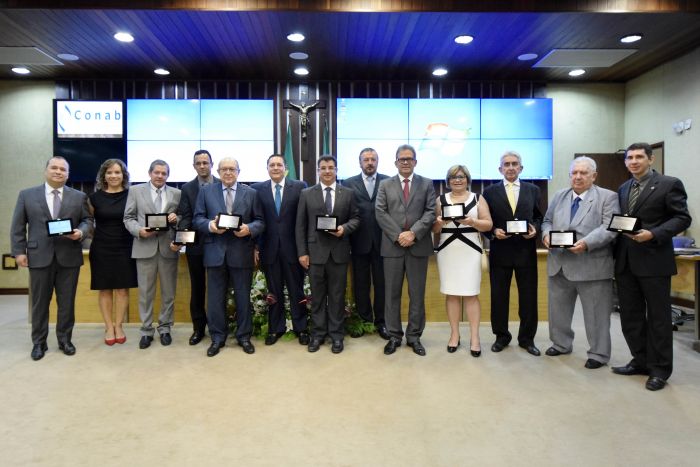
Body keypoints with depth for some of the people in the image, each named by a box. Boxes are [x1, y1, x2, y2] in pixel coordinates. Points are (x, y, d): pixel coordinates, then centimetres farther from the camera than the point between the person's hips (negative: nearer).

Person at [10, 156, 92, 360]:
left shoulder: (79, 196, 7)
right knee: (40, 302, 8)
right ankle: (39, 343, 20)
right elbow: (18, 226, 5)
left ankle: (65, 340, 20)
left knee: (67, 302, 7)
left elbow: (87, 220, 7)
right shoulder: (27, 195, 6)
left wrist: (81, 232, -15)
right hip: (39, 256, 0)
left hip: (69, 256, 0)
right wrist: (19, 251, -2)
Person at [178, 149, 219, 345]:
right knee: (197, 288, 10)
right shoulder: (187, 188, 6)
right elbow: (185, 216, -1)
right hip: (195, 244, 2)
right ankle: (198, 328, 21)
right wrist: (184, 232, -19)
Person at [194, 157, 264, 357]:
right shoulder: (206, 191, 8)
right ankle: (217, 338, 22)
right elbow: (198, 219, 4)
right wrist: (210, 225, -17)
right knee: (215, 297, 8)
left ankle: (244, 336, 22)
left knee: (243, 296, 8)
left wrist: (249, 229, -18)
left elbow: (260, 221, 3)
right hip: (215, 252, 1)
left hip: (241, 252, 0)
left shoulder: (251, 193, 6)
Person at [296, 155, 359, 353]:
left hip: (339, 252, 0)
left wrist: (345, 228, -15)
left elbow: (356, 218, 8)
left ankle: (336, 334, 19)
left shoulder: (348, 193, 6)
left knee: (337, 296, 7)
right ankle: (317, 334, 21)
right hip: (315, 251, 0)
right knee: (317, 296, 8)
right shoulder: (306, 194, 5)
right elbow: (301, 225, 3)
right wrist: (302, 252, -3)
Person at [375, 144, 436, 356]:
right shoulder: (385, 185, 10)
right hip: (392, 246, 0)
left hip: (419, 246, 0)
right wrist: (398, 235, -12)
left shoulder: (427, 184, 9)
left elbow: (431, 212, -1)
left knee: (417, 294, 5)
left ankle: (414, 336, 17)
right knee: (392, 293, 5)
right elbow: (380, 213, -1)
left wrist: (413, 232, -14)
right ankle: (394, 336, 16)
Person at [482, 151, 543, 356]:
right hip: (500, 251, -1)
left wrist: (535, 228, -10)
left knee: (528, 297, 7)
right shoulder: (490, 192, 3)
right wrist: (494, 231, -14)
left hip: (526, 251, 1)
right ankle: (501, 336, 23)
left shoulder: (533, 190, 8)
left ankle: (527, 338, 23)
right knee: (499, 296, 7)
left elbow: (539, 217, 11)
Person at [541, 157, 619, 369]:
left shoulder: (607, 197, -2)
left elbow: (609, 228, -12)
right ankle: (561, 344, 33)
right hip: (559, 264, 5)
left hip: (592, 266, -5)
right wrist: (546, 234, -7)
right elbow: (547, 220, 15)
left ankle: (598, 353, 19)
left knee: (596, 313, 5)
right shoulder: (559, 196, 14)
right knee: (558, 309, 15)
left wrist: (586, 243, -26)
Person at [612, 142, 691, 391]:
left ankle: (660, 369, 16)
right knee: (630, 315, 12)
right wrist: (617, 235, 0)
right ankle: (640, 361, 26)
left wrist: (653, 234, -21)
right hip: (625, 261, 6)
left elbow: (682, 218, -9)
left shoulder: (669, 184, -5)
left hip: (653, 260, -6)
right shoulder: (623, 188, 14)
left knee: (658, 316, 4)